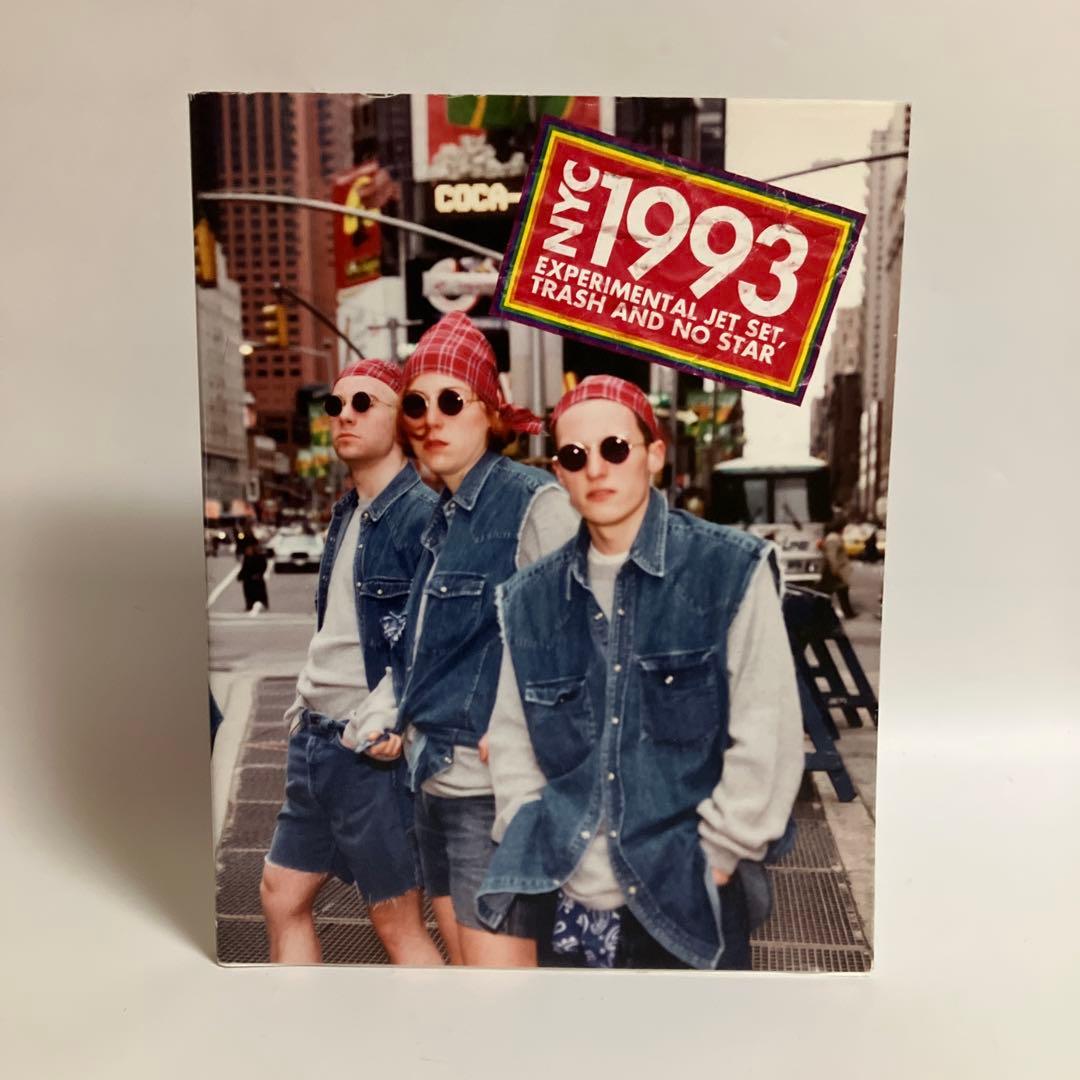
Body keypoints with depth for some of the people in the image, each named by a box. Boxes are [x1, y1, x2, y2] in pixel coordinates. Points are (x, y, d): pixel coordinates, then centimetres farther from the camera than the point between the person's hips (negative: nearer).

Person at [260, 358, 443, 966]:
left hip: (374, 748, -9)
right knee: (282, 895, 19)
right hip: (316, 737, 9)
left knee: (398, 923, 5)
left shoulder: (421, 513, -15)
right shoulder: (347, 513, 12)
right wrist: (306, 702, 15)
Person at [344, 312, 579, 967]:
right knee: (462, 957, 21)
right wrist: (388, 716, 8)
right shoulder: (442, 515, 12)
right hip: (433, 779, 9)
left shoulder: (534, 502, -14)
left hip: (495, 789, -9)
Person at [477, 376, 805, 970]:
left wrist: (714, 862, -9)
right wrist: (534, 857, 0)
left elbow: (767, 739, -10)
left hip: (686, 903, -3)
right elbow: (511, 745, 7)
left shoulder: (731, 570, -9)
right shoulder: (529, 597, 2)